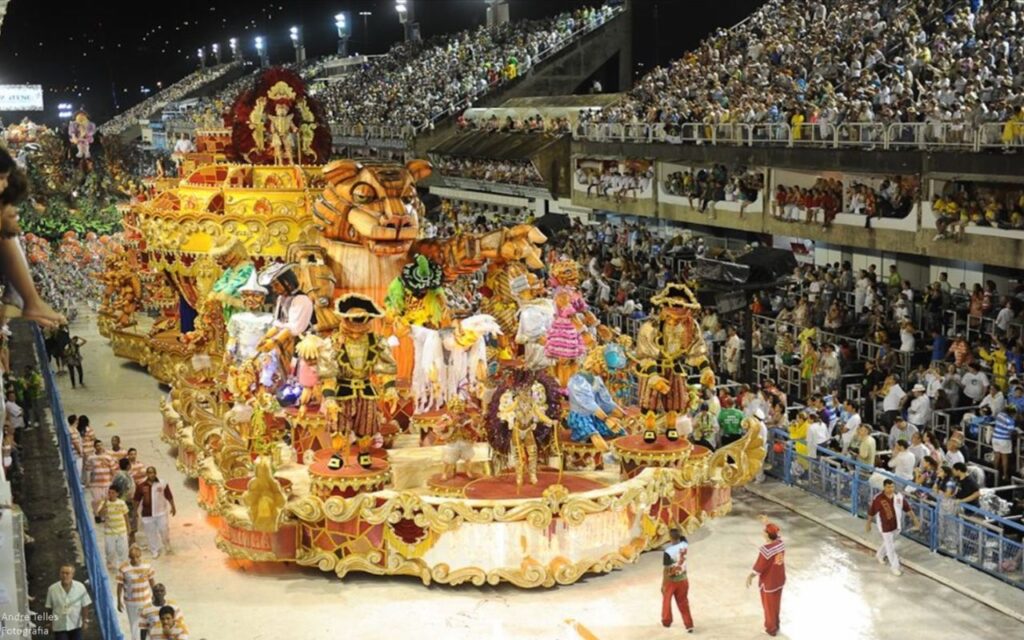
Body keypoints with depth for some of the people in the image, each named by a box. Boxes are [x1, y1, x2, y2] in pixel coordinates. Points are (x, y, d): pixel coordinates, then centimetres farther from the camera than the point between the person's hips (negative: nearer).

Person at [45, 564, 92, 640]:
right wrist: (51, 622, 6)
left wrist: (85, 621, -6)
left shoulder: (80, 587, -11)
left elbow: (85, 606, -3)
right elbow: (50, 607, 0)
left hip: (76, 625, 1)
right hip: (59, 627, -1)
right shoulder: (52, 589, -12)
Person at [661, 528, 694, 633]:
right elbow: (682, 536, 12)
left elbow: (666, 570, -21)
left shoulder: (668, 551, -28)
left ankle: (667, 621, 37)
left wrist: (663, 584, -12)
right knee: (683, 602, 15)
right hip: (683, 579, 4)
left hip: (671, 580, -4)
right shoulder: (684, 545, -14)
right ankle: (689, 625, 10)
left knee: (667, 600, 20)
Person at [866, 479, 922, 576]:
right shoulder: (878, 499, -23)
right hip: (885, 527, -5)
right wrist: (868, 523, -1)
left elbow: (907, 508, 1)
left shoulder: (899, 497, -11)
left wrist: (915, 519, 2)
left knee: (888, 543, 25)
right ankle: (894, 566, 21)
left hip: (897, 525, 5)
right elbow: (871, 512, -10)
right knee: (890, 547, 4)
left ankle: (880, 555, 53)